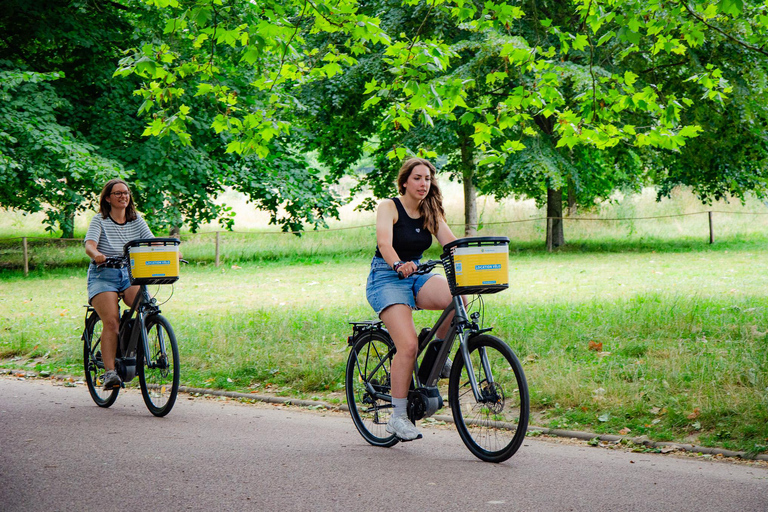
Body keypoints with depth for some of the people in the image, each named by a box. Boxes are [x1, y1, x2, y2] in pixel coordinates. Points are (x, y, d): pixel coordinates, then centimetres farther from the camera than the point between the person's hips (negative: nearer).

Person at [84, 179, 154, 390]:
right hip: (103, 275, -3)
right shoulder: (100, 220, 0)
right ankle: (109, 371, -23)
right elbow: (89, 245, -15)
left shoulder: (136, 221, 12)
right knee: (111, 321, -22)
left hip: (129, 274, 3)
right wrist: (96, 254, -39)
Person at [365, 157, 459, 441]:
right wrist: (399, 265, -45)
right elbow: (384, 241, -24)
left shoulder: (430, 212, 10)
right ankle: (398, 417, -13)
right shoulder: (389, 207, -6)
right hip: (386, 278, -5)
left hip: (417, 276, 5)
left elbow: (452, 243, -3)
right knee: (408, 346, -23)